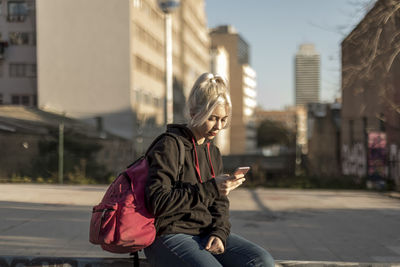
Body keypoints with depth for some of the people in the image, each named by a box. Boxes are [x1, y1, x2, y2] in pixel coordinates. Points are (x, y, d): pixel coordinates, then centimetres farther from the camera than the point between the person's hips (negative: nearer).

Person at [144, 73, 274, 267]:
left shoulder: (213, 152, 15)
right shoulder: (168, 147, -8)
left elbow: (219, 204, 16)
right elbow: (157, 202, -17)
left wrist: (219, 233, -6)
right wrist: (210, 189, -21)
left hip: (207, 234, 7)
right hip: (170, 235, -6)